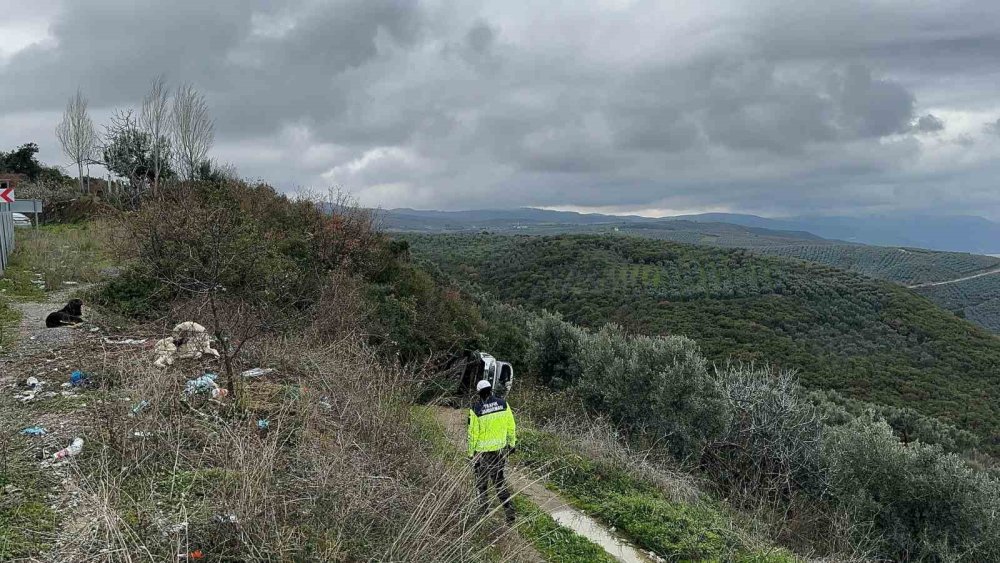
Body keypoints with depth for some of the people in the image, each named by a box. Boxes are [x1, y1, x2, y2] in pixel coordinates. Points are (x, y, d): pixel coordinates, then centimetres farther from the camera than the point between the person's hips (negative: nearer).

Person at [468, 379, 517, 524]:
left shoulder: (476, 409, -15)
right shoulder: (503, 404, -5)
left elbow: (473, 433, -11)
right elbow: (511, 426, 2)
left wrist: (471, 452, 0)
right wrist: (512, 443, 15)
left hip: (483, 452, -3)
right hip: (500, 448, 3)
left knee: (482, 481, 14)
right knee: (499, 479, 17)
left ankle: (484, 511, 24)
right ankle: (508, 510, 10)